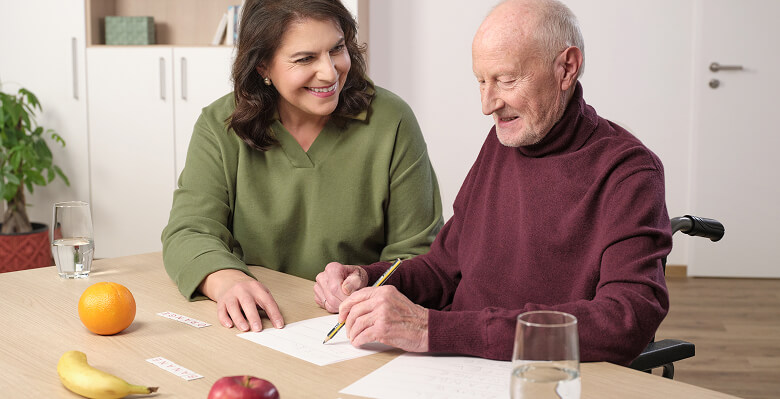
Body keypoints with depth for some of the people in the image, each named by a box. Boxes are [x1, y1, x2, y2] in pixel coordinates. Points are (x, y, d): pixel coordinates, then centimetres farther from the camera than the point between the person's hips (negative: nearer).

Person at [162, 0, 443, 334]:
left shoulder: (391, 122, -4)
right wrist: (226, 279, -30)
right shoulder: (220, 127, 0)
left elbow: (415, 251, -2)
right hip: (252, 325, 2)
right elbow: (188, 232, -7)